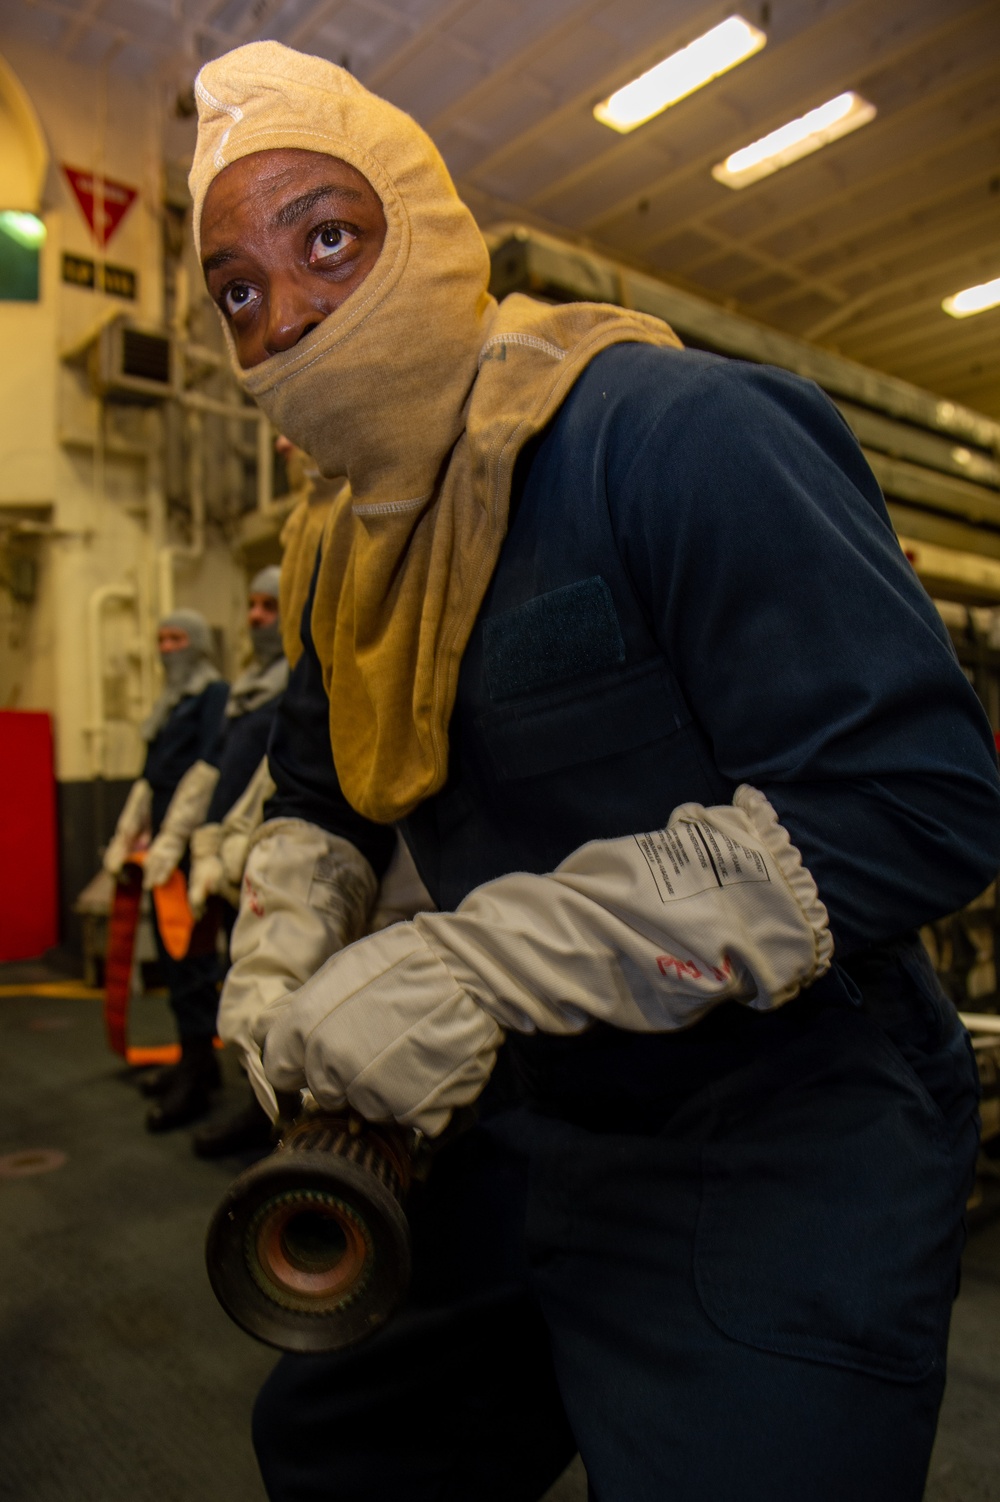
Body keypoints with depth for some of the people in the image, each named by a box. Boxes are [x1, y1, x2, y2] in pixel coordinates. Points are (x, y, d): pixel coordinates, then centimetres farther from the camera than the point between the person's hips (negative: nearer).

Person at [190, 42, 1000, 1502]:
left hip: (770, 1160, -8)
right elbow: (318, 791, 18)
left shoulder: (670, 427, -20)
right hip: (528, 1132, 9)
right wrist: (278, 955, -4)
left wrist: (480, 963, -28)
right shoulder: (358, 553, 7)